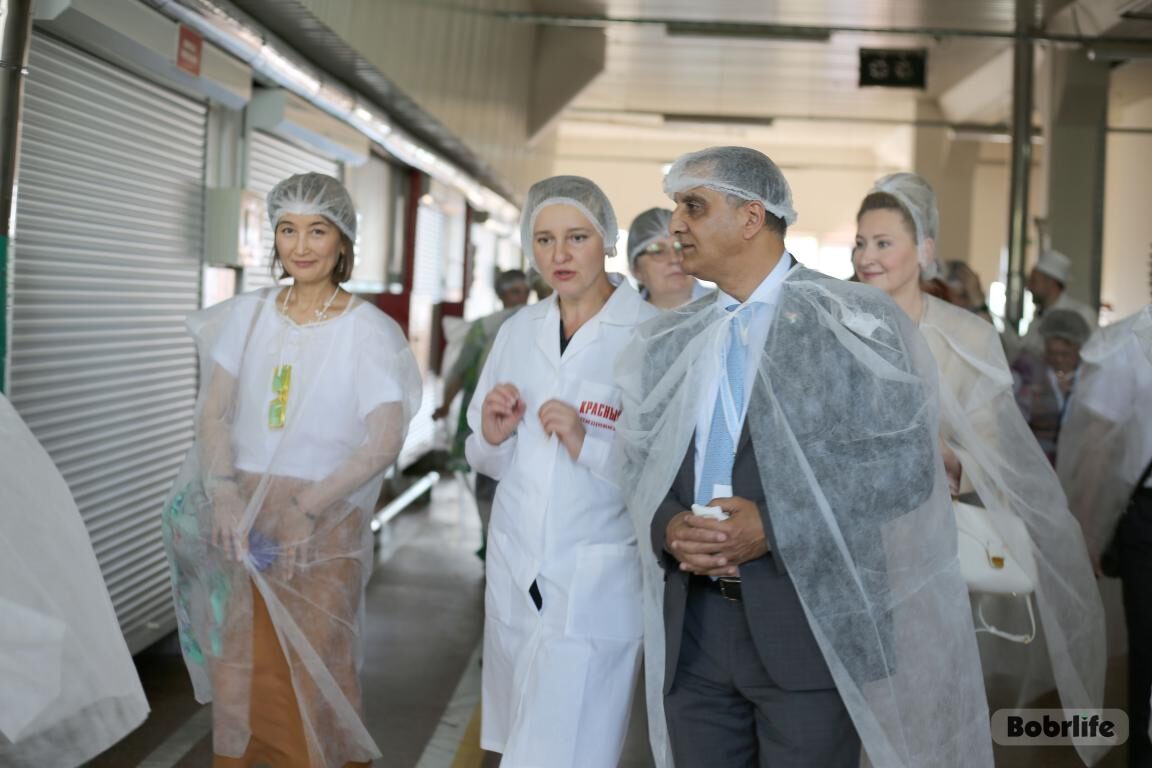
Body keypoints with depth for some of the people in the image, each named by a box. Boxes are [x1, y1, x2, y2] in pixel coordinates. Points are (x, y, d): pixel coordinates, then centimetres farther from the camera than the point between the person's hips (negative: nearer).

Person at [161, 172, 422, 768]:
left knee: (311, 671, 4)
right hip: (239, 516, 4)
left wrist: (308, 507, -20)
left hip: (325, 522, -3)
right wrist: (224, 491, -14)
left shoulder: (368, 331, -6)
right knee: (238, 667, 10)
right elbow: (214, 412, 2)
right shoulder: (248, 314, 6)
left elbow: (385, 441, -12)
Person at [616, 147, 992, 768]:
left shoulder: (850, 321, -3)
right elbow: (642, 465, 12)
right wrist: (668, 525, -10)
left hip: (810, 622, -4)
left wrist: (773, 524, -17)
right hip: (691, 628, 5)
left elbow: (905, 462, -10)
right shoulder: (671, 342, 13)